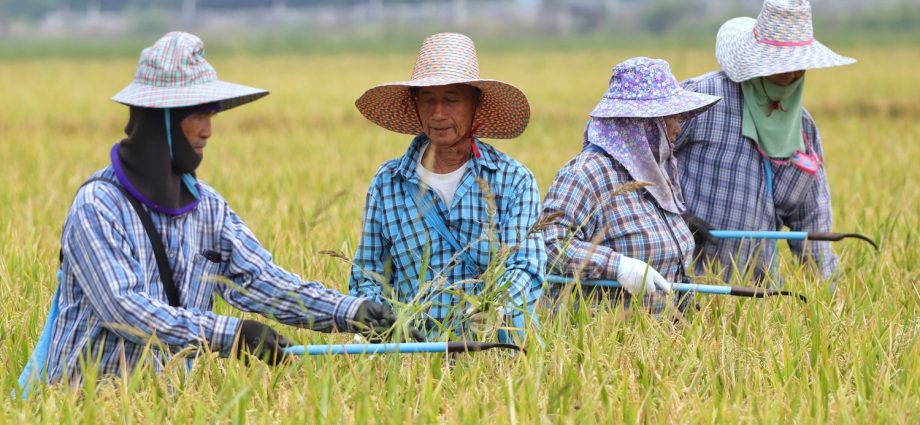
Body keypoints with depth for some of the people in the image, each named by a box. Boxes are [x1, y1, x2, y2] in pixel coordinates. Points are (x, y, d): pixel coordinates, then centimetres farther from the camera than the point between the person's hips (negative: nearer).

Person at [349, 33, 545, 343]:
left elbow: (525, 268, -3)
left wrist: (497, 310, -24)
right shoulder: (386, 184, 12)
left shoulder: (514, 181, 7)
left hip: (497, 343, -1)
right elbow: (366, 275, 13)